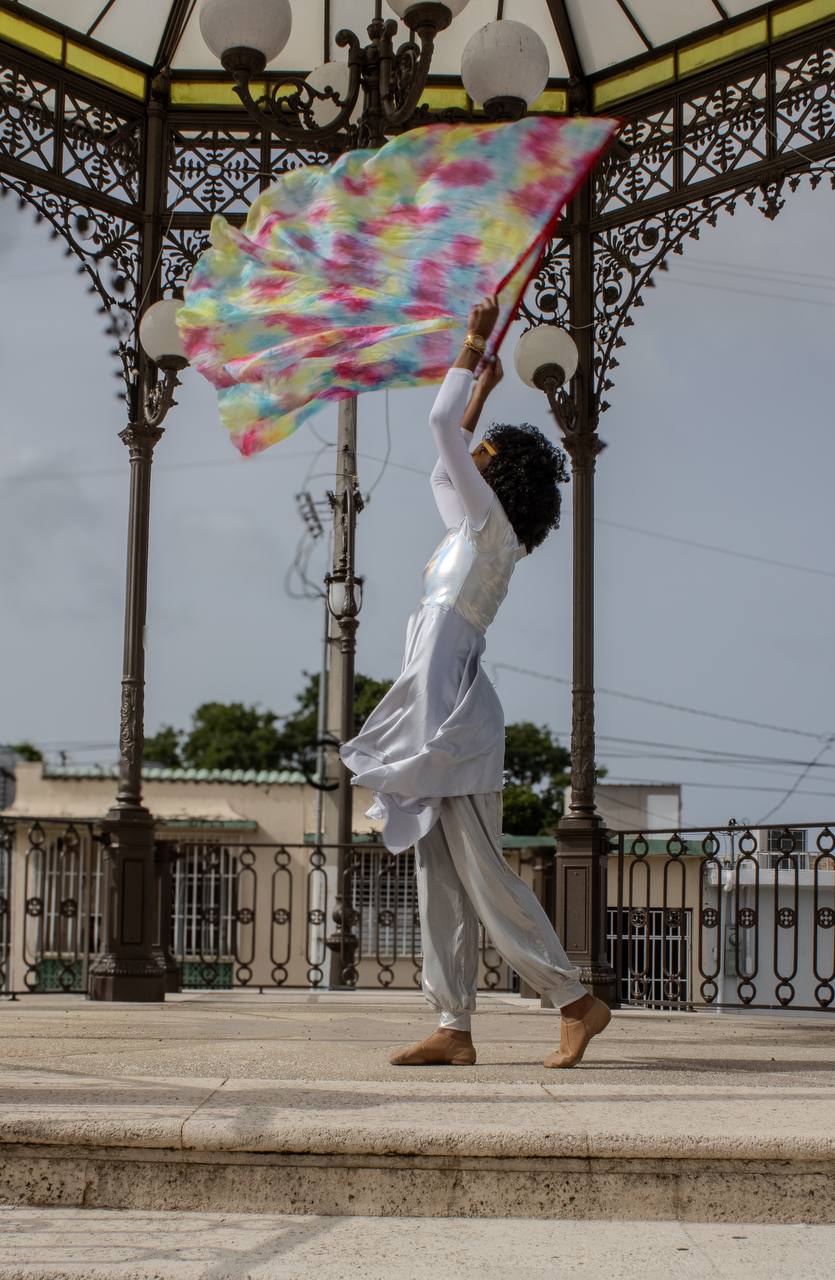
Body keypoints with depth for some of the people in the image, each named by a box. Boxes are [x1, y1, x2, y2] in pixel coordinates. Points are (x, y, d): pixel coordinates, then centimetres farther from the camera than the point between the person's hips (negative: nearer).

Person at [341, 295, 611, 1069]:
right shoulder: (470, 532, 19)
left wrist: (473, 347, -2)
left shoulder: (493, 526, -5)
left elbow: (443, 427, -10)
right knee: (440, 881, 5)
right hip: (436, 721, 10)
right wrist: (483, 390, 39)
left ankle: (576, 1001, -1)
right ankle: (453, 1029, 5)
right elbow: (443, 465, 37)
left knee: (482, 875, -9)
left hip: (456, 722, -9)